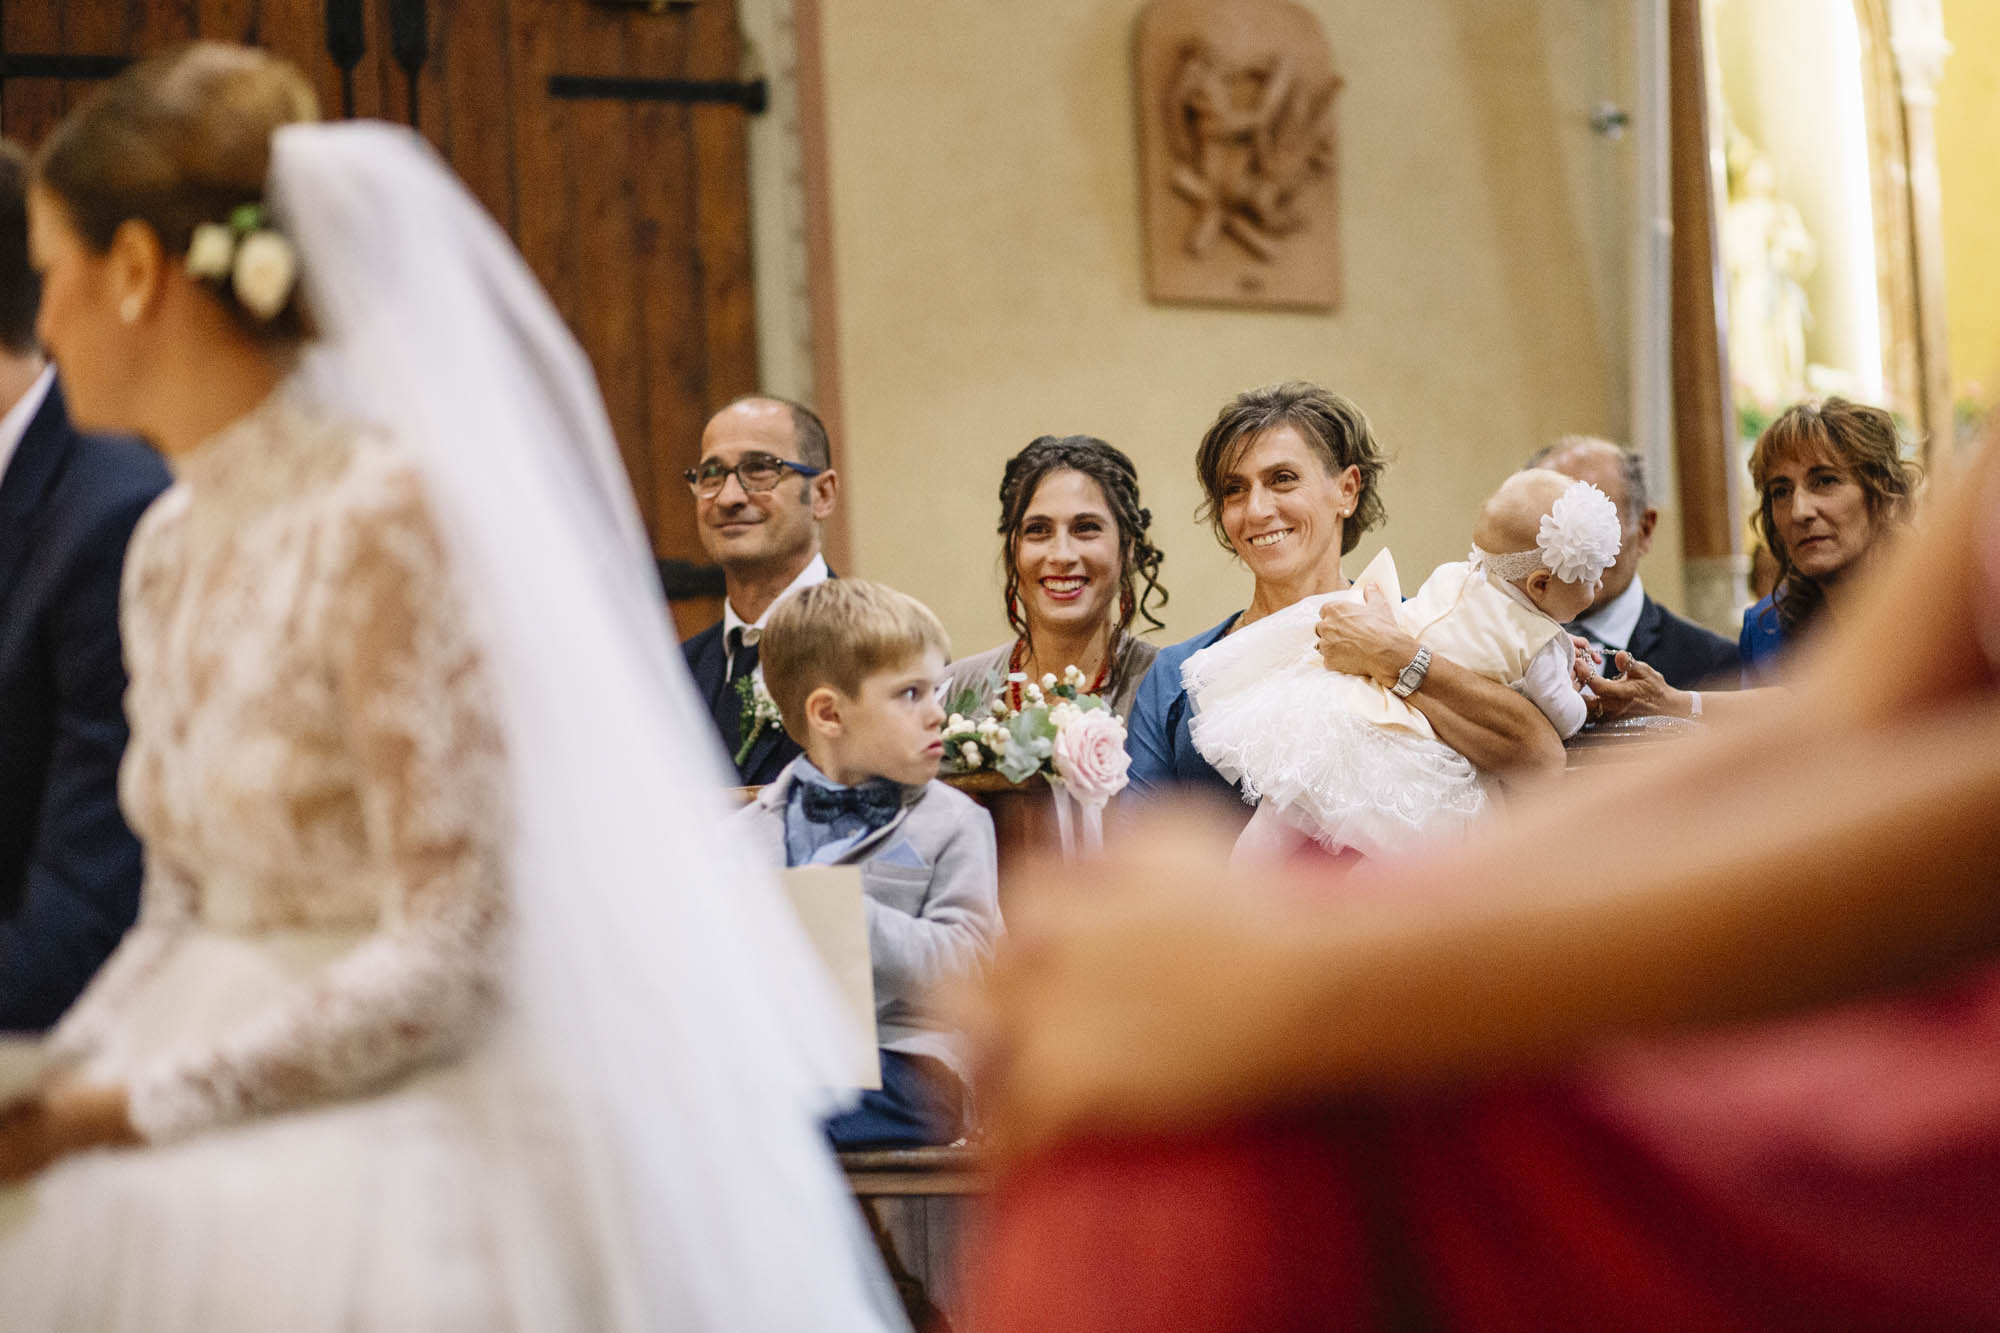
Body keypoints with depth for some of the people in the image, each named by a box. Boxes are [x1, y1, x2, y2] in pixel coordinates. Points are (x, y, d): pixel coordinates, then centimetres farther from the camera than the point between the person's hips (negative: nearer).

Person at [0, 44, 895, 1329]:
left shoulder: (385, 514, -17)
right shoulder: (169, 548, 9)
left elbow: (446, 956, -20)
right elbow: (182, 910, 14)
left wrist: (135, 1108, -18)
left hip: (420, 1139, -7)